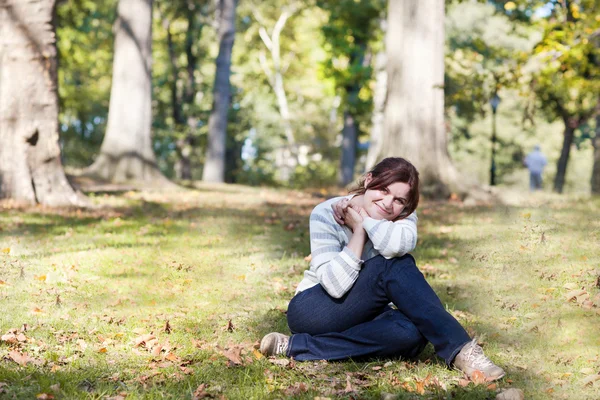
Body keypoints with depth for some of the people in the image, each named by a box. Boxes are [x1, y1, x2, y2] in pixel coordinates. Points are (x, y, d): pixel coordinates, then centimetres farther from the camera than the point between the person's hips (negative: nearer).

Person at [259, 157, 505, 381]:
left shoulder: (403, 217, -3)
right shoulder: (326, 214, -14)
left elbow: (398, 245, -31)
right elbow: (335, 285, -27)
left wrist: (363, 218, -19)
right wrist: (359, 230, -21)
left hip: (363, 316, 5)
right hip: (314, 311, -4)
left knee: (411, 333, -34)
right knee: (394, 267, -29)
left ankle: (297, 347, -29)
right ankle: (460, 348, -36)